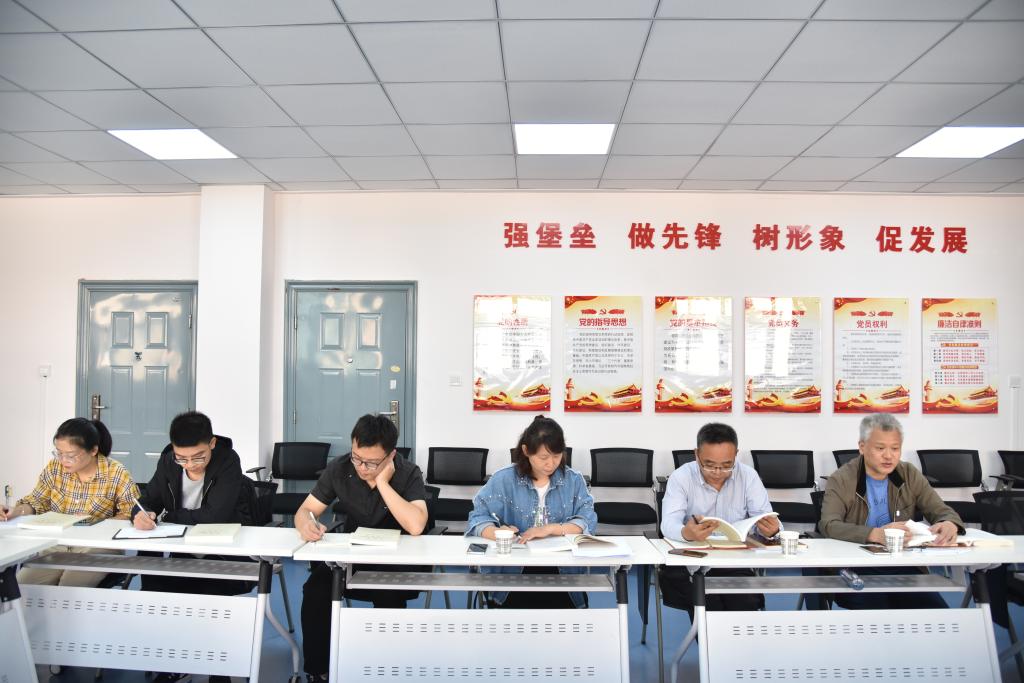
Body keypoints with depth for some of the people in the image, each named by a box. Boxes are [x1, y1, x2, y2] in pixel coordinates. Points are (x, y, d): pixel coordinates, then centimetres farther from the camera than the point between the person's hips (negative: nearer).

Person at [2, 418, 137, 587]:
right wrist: (17, 511, -6)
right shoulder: (54, 467, 3)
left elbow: (133, 513, -9)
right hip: (55, 546, 5)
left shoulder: (116, 473, -10)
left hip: (97, 549, -5)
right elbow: (38, 501, 14)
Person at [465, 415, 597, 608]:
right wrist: (496, 533, -25)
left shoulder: (574, 480, 7)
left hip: (561, 570, 1)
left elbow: (588, 521, -3)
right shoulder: (504, 479, 2)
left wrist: (550, 529, -18)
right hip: (512, 570, -1)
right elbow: (478, 518, -3)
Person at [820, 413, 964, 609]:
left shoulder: (910, 476, 9)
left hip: (905, 567, 4)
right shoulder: (841, 480, -4)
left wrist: (949, 524, -20)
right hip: (855, 570, -4)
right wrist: (875, 534, -35)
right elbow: (829, 525, -17)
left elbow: (942, 511, 7)